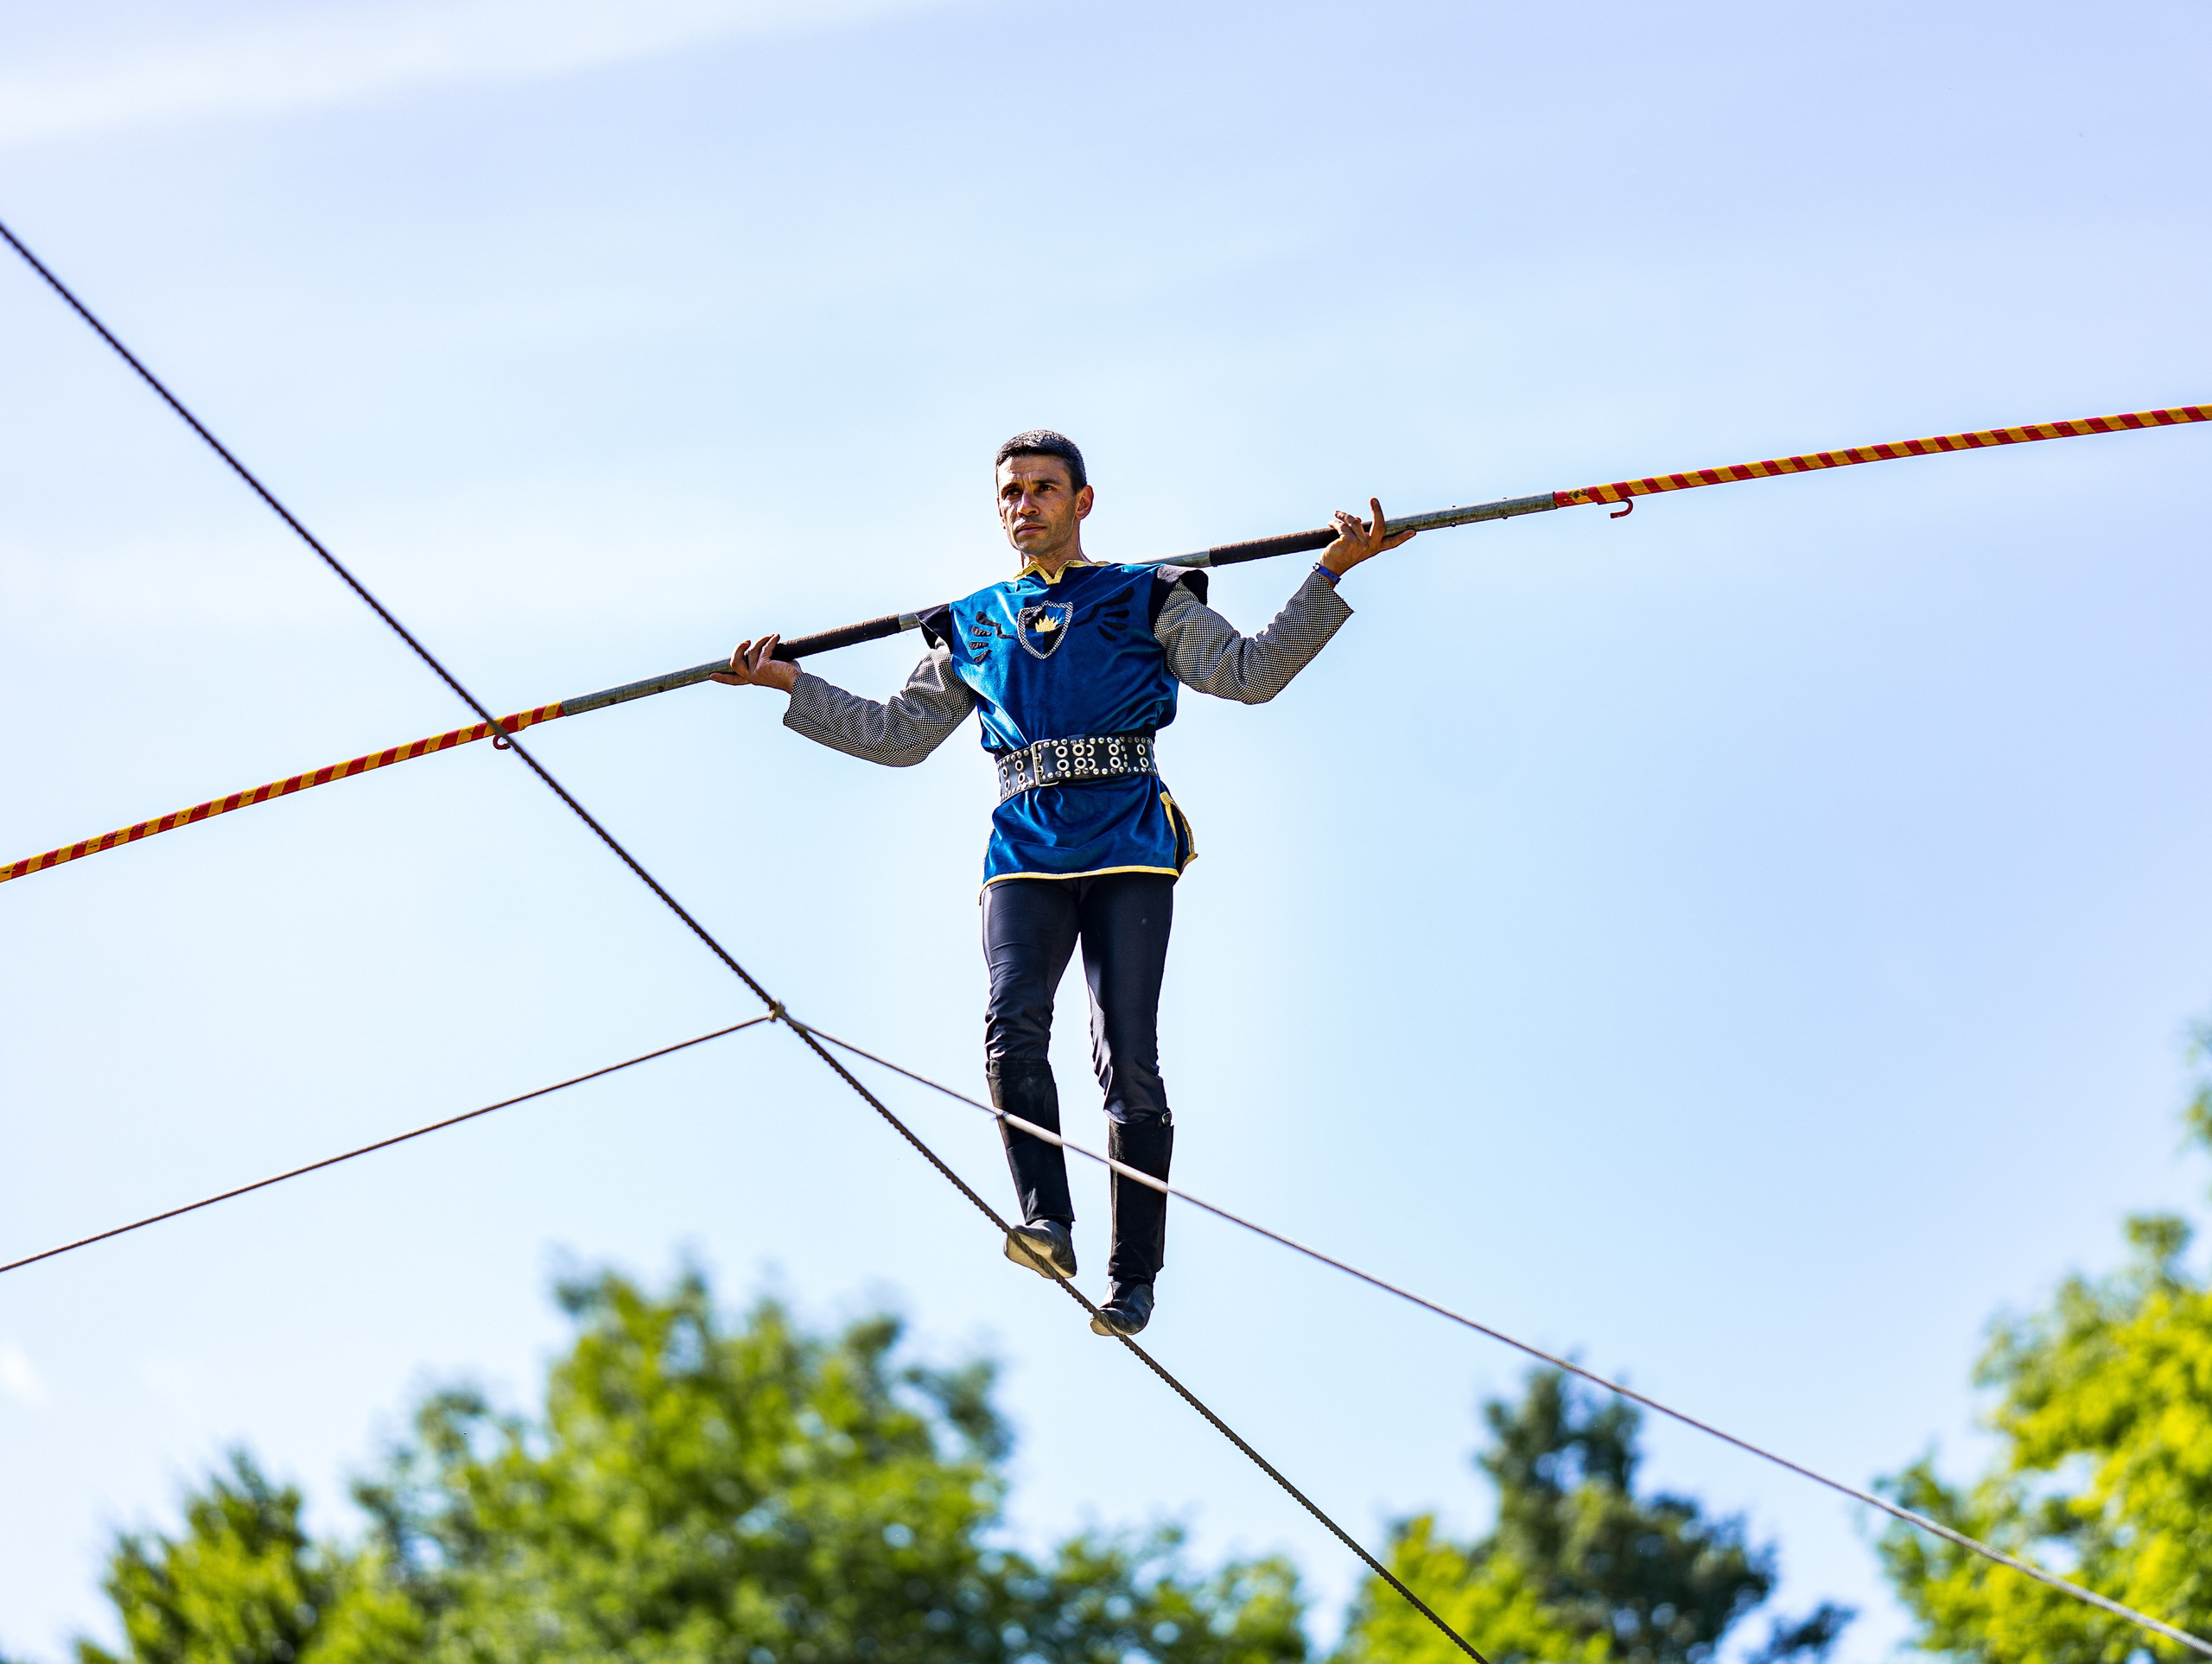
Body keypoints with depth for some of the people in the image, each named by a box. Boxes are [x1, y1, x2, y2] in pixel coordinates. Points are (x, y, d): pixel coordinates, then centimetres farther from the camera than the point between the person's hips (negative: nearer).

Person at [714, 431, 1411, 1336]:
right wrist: (791, 685, 21)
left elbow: (1250, 671, 4)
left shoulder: (1146, 600, 13)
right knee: (1013, 1023, -23)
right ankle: (1048, 1224, -23)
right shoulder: (973, 627, 22)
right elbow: (898, 733, 27)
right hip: (1025, 847, 3)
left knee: (1128, 1057, -8)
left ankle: (1134, 1274, -3)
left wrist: (1329, 574, -6)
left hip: (1129, 846, -2)